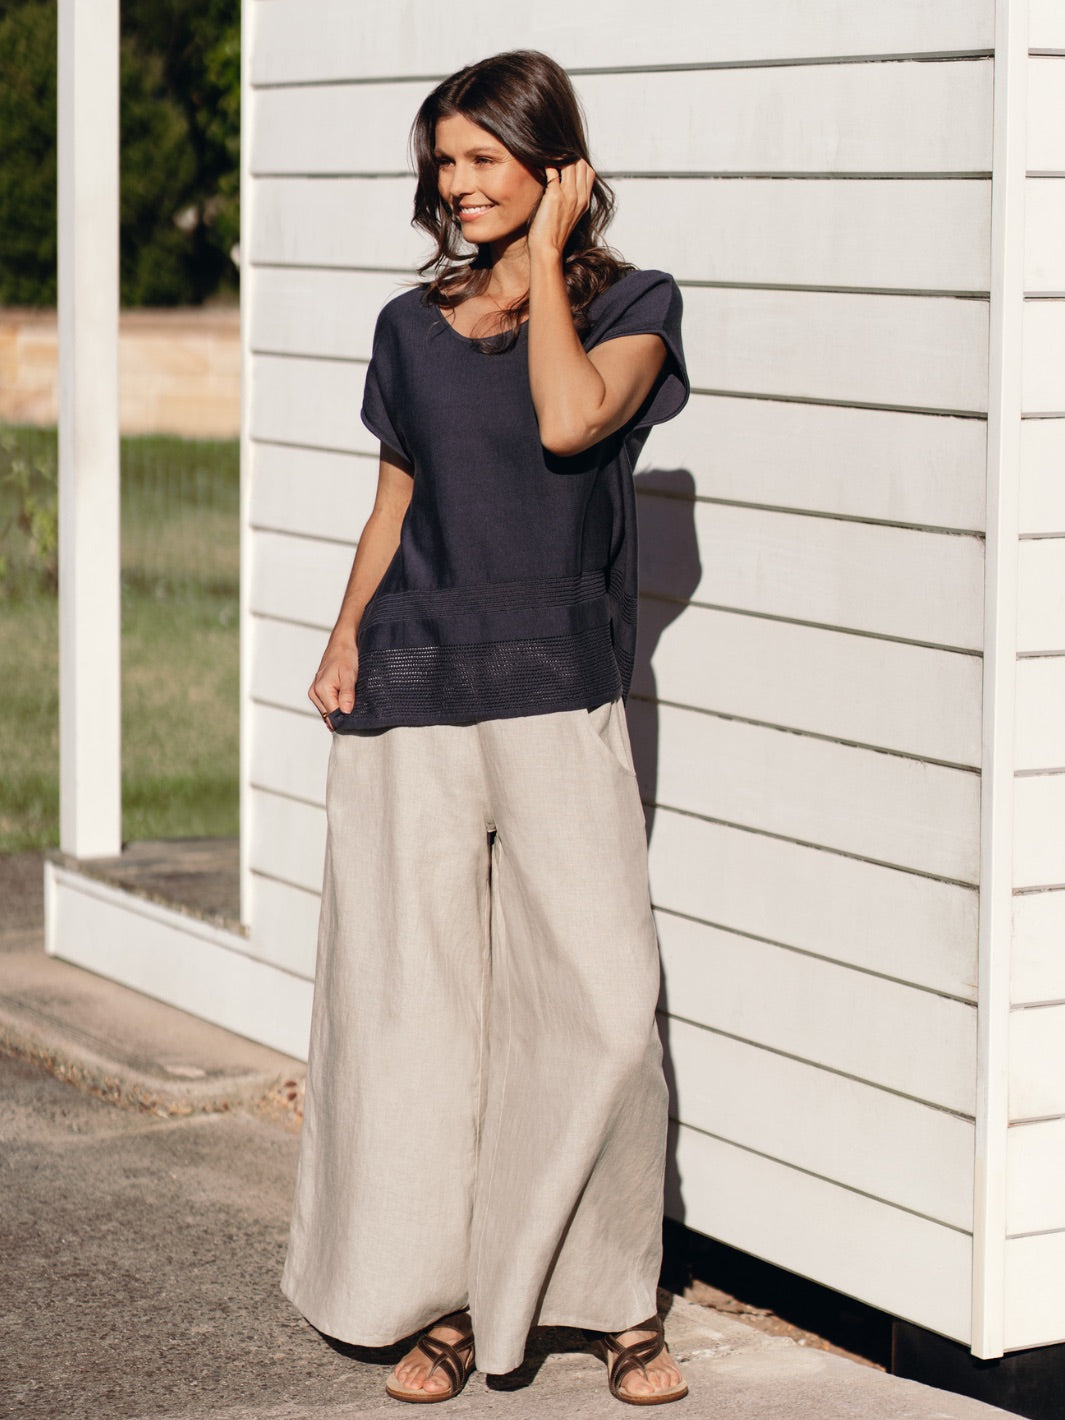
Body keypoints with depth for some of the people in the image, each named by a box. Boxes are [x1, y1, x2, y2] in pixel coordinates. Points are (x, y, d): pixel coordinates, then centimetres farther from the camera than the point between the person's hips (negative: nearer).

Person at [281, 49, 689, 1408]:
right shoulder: (413, 327, 12)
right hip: (413, 698, 3)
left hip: (560, 698, -3)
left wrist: (546, 252, -6)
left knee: (605, 1007, -8)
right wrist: (345, 635, 5)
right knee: (415, 1006, 3)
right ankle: (444, 1303, 15)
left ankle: (621, 1300, 8)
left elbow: (569, 420, -17)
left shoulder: (634, 306, 2)